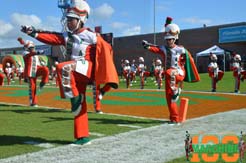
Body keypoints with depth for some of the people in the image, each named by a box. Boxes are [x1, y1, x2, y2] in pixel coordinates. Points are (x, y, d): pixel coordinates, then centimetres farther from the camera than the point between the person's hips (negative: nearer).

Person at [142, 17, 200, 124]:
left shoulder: (181, 50, -5)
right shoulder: (163, 49, -2)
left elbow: (190, 60, 6)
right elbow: (155, 49, -22)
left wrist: (195, 76, 8)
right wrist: (147, 46, -42)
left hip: (179, 73, -4)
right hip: (169, 76, 4)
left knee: (169, 73, -37)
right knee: (169, 97, 2)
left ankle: (176, 90, -21)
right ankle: (175, 119, 12)